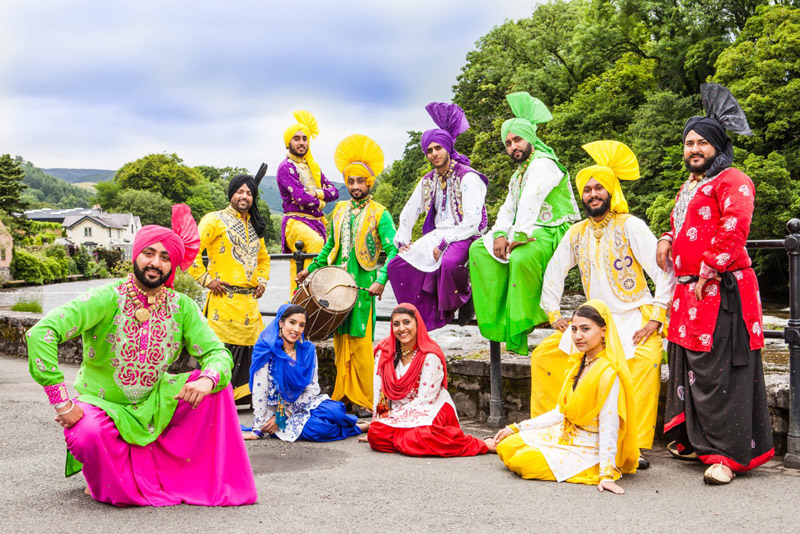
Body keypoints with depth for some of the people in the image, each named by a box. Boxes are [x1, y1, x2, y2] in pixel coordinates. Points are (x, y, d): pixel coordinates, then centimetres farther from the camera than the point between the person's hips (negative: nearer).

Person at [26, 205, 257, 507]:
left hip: (153, 406, 4)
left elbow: (218, 353, -7)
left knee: (216, 386, -17)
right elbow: (41, 333, -27)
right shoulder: (107, 299, -18)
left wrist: (208, 379, -32)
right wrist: (62, 402, -29)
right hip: (100, 404, -3)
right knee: (88, 434, -37)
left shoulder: (182, 307, -4)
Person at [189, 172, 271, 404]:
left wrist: (262, 280, 18)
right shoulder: (215, 220, 0)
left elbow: (263, 258, 34)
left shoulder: (254, 226, 20)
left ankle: (243, 397, 18)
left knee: (249, 351, 6)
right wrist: (206, 279, -11)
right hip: (224, 299, -7)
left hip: (249, 302, 7)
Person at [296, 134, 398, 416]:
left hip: (363, 287, -5)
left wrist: (381, 280, -21)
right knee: (340, 342, 8)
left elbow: (392, 250, -10)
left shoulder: (379, 214, -3)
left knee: (361, 344, -5)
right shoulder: (340, 210, 14)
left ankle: (363, 402, 2)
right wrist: (311, 269, 19)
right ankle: (343, 395, 18)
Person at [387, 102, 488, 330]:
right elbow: (409, 212, 20)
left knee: (449, 263, -39)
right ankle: (424, 314, 1)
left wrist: (444, 243, -20)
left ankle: (465, 298, -7)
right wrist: (402, 241, 10)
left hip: (464, 236, -7)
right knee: (398, 264, -8)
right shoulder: (428, 181, 11)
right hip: (436, 235, 7)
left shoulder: (468, 178, -11)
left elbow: (472, 221, -18)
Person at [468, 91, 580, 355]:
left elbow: (530, 205, -20)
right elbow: (508, 208, 12)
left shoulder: (544, 163, -9)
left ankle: (520, 327, -25)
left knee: (521, 258, -38)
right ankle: (496, 318, -7)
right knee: (479, 249, -1)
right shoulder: (518, 174, 22)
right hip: (528, 234, 10)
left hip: (552, 235, -10)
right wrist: (500, 234, -6)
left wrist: (517, 237, -25)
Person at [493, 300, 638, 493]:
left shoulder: (608, 373, -24)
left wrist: (606, 474, -24)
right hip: (565, 434, 8)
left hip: (588, 451, -8)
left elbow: (608, 427, -23)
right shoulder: (580, 363, 4)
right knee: (506, 447, 0)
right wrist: (515, 428, 11)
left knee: (521, 461, -21)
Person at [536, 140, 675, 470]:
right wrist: (553, 313, 9)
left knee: (646, 360, -34)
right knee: (543, 355, -4)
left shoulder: (630, 226, -8)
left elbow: (664, 272, -13)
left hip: (635, 319, -6)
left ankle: (636, 445, -29)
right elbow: (554, 271, 18)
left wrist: (655, 318, -18)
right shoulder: (577, 233, 9)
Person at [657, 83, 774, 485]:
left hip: (722, 291, -9)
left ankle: (728, 454, -3)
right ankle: (694, 440, 25)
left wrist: (708, 272, -19)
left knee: (719, 373, -9)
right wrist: (667, 240, 13)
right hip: (687, 293, 9)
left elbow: (734, 229, -18)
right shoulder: (688, 187, 23)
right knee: (688, 369, 13)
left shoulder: (732, 181, -6)